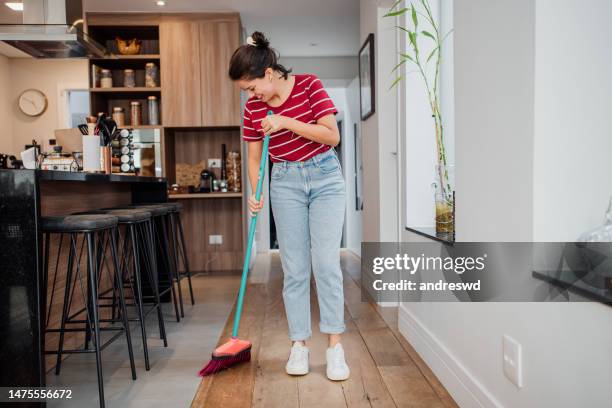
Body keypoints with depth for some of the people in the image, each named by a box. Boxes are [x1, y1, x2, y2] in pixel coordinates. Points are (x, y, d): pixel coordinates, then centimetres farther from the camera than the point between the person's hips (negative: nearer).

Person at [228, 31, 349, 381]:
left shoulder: (310, 85, -8)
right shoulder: (253, 108, 1)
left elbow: (332, 135, -12)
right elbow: (254, 158, 5)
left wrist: (286, 123, -20)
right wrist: (255, 194, -11)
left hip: (325, 177, -2)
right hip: (285, 184, 2)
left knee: (326, 262, -8)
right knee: (295, 269, 2)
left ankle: (335, 346, 2)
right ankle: (299, 344, 13)